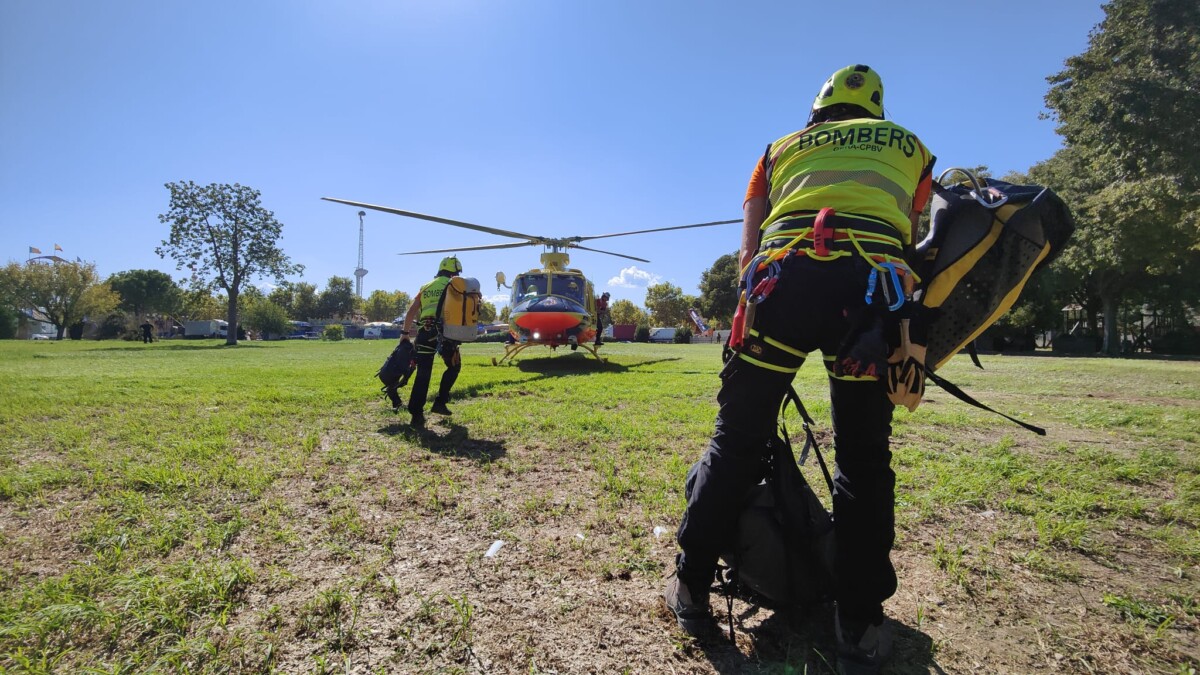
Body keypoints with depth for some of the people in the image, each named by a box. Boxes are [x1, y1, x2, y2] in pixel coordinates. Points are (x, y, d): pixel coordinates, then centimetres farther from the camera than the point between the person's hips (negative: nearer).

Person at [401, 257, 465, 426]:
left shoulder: (425, 287, 21)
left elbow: (411, 311, 16)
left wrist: (405, 332, 21)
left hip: (425, 331, 4)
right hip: (445, 330, -3)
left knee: (423, 373, 3)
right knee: (454, 367, 18)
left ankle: (416, 414, -2)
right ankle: (440, 403, 11)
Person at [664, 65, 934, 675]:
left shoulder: (783, 146, 29)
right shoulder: (909, 146, 31)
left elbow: (749, 247, 20)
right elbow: (912, 241, 24)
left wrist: (756, 301, 25)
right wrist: (905, 329, 31)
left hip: (786, 273, 0)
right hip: (876, 280, 1)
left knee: (737, 439, 7)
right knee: (864, 459, 11)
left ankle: (691, 588, 17)